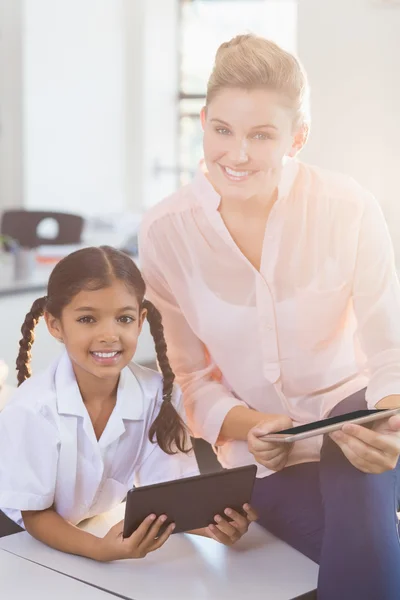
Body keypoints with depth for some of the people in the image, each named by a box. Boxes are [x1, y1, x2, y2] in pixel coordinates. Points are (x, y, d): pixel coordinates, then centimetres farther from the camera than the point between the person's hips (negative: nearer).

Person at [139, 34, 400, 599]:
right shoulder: (165, 232, -12)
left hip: (347, 404, 0)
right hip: (260, 449, 1)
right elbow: (189, 374, -2)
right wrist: (250, 426, -21)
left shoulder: (348, 209, -16)